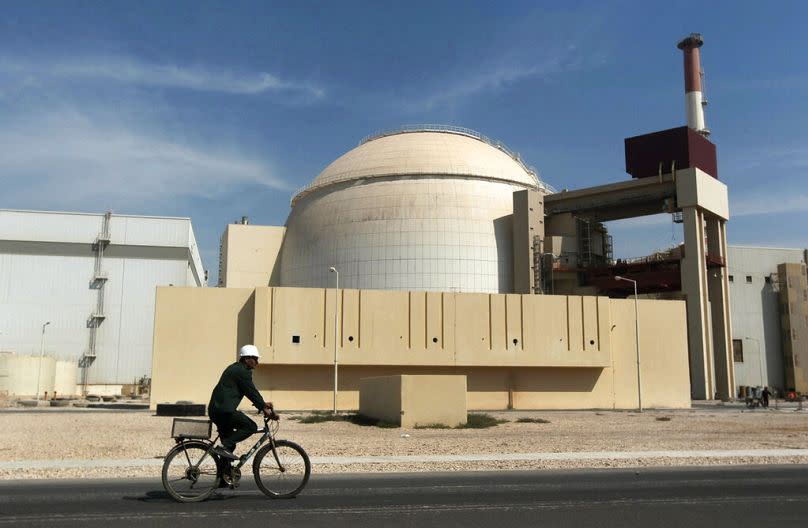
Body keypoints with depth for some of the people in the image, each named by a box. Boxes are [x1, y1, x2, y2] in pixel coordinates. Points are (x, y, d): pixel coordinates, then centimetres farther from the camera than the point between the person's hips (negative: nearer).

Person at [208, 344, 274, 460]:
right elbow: (252, 392, -11)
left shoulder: (235, 369, 22)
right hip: (225, 410, -11)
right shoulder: (242, 371, -10)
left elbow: (250, 391, 25)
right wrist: (264, 408, -4)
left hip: (215, 409, 11)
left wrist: (263, 404, 22)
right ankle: (224, 446, -15)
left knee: (228, 443, 17)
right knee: (251, 427, -9)